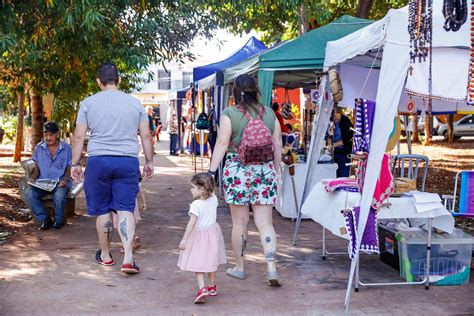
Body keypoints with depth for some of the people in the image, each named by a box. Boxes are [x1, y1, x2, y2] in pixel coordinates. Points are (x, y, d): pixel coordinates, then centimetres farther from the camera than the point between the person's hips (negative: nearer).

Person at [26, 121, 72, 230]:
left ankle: (58, 220, -7)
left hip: (60, 183, -3)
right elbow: (37, 167, 16)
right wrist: (33, 177, -5)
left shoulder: (66, 148, 4)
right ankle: (44, 219, -11)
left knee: (59, 196, -36)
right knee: (30, 193, -28)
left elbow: (69, 169, 5)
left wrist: (65, 179, -15)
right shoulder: (39, 148, 11)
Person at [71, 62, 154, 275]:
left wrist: (75, 164, 7)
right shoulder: (135, 103, 6)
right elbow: (146, 136, 6)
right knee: (126, 209, 1)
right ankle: (128, 258, -9)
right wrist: (149, 162, 14)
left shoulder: (88, 103, 2)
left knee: (103, 210, 10)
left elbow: (79, 136, 0)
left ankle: (105, 255, 23)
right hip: (128, 162, 1)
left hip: (98, 161, 0)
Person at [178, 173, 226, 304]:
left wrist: (184, 239, -20)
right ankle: (212, 287, 34)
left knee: (198, 264, -3)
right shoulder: (213, 200, -4)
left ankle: (202, 289, -19)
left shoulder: (196, 205, -22)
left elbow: (192, 223, -24)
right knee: (210, 262, 21)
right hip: (213, 233, 7)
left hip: (199, 236, -7)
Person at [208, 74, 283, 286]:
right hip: (264, 170, 3)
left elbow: (222, 144, -10)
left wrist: (212, 170, -6)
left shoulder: (229, 114, -4)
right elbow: (278, 145, 9)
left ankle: (239, 267, 20)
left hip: (237, 170, -2)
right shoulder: (269, 114, 6)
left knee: (240, 222, 8)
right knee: (265, 222, 5)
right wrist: (276, 169, 20)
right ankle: (272, 268, -3)